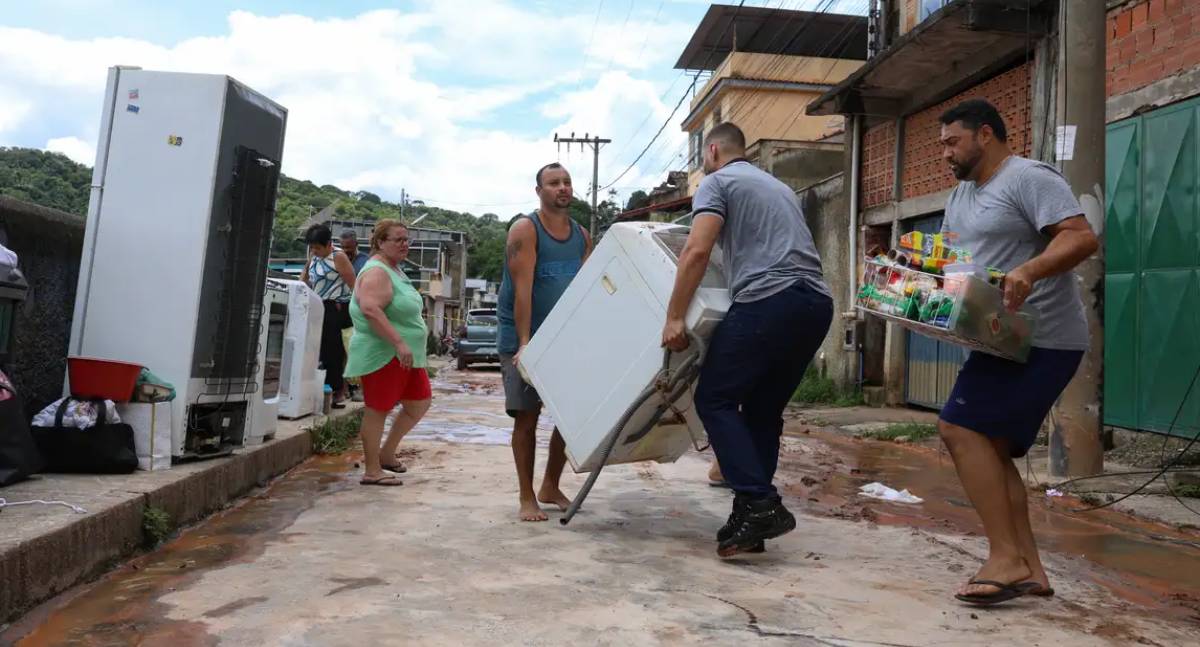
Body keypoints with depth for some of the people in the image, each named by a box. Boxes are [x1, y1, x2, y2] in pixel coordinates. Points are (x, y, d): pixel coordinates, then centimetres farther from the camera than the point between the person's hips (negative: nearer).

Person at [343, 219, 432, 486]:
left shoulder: (395, 269, 16)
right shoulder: (377, 272, -15)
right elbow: (370, 309, -30)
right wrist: (399, 342, -31)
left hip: (404, 355, 10)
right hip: (383, 354, -10)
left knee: (420, 402, 14)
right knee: (378, 409, -1)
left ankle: (386, 453, 26)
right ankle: (372, 471, 9)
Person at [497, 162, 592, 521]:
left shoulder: (582, 236, 10)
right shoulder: (525, 229, -8)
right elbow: (522, 288, -17)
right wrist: (525, 343, -24)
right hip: (523, 339, -5)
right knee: (526, 417, -2)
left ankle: (550, 487, 23)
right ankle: (527, 498, 8)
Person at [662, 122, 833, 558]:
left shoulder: (717, 182, 8)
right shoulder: (779, 187, 31)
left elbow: (697, 251, -7)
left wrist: (674, 318, -6)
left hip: (769, 301, -8)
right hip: (817, 303, 8)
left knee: (715, 399, 0)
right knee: (764, 410, 13)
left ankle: (759, 505, -9)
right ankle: (754, 518, 12)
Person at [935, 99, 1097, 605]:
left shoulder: (1029, 178, -10)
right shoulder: (960, 197, 19)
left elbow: (1082, 238, -20)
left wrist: (1029, 270, -36)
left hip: (1042, 338, -10)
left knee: (960, 427, -16)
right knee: (991, 449, 8)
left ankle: (1007, 559, -11)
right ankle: (1028, 568, 12)